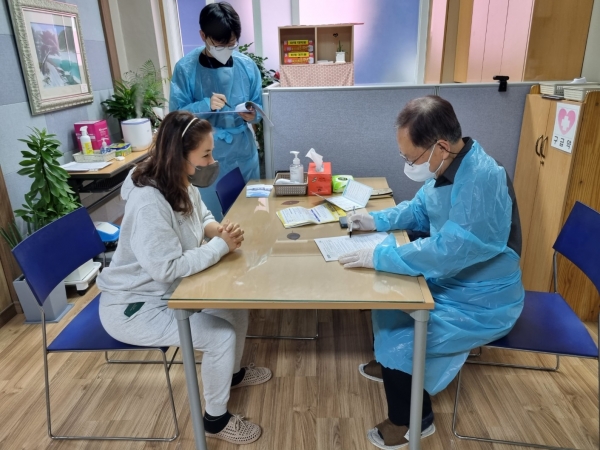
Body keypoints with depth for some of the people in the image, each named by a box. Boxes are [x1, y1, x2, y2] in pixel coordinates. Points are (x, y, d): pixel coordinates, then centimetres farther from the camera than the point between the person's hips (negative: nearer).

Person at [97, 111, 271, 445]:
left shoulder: (182, 183, -5)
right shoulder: (148, 202, -33)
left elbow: (201, 216, 12)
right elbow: (167, 268, -34)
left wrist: (217, 229, -11)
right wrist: (221, 246, -26)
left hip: (169, 291, 9)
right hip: (134, 306, -9)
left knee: (237, 305, 8)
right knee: (221, 336, -18)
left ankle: (233, 373, 36)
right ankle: (216, 420, 10)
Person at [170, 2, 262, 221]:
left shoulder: (247, 66, 2)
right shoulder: (185, 68, -7)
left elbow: (258, 107, 9)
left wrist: (252, 116, -14)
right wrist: (206, 105, -24)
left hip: (244, 153, 3)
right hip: (208, 157, -3)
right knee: (213, 216, 8)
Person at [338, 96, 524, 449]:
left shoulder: (483, 181, -32)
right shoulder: (449, 167, -3)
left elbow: (446, 251, -37)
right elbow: (420, 210, 13)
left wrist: (379, 256, -30)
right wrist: (378, 220, 0)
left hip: (479, 302, -9)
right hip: (450, 280, 9)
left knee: (398, 340, -14)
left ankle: (412, 422, 16)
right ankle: (388, 365, 40)